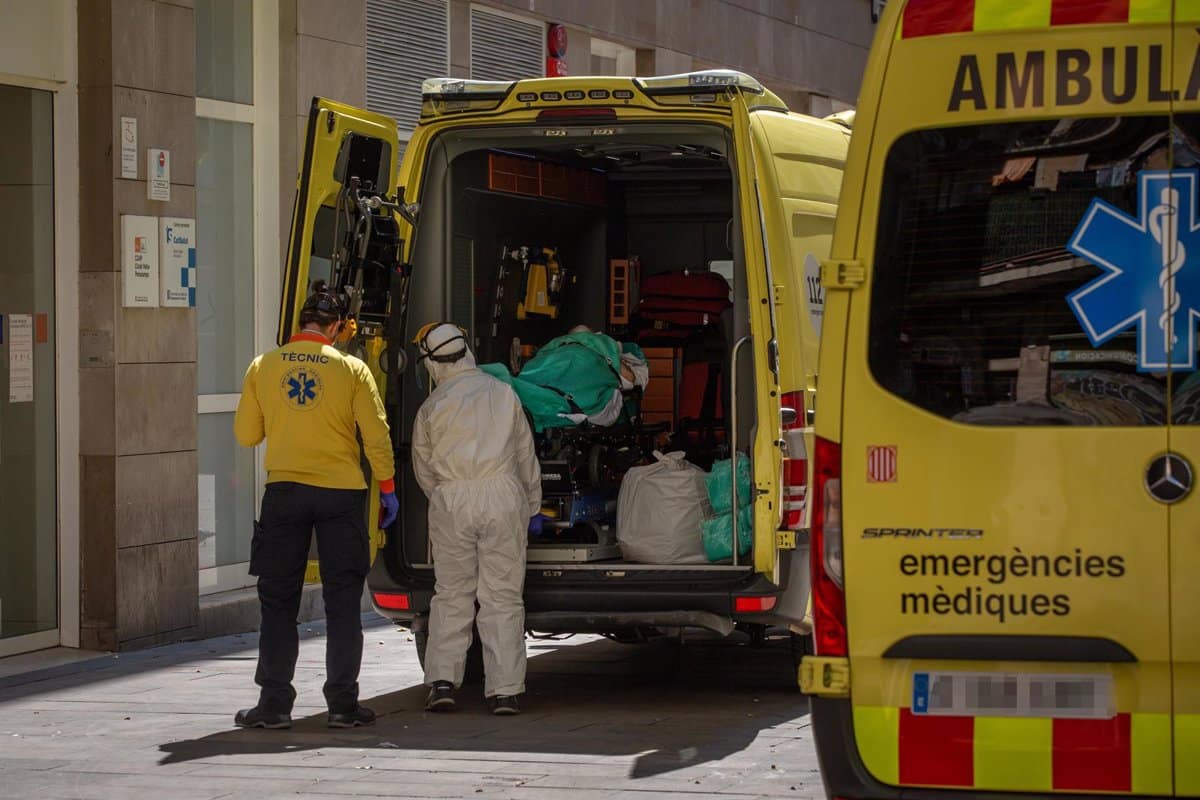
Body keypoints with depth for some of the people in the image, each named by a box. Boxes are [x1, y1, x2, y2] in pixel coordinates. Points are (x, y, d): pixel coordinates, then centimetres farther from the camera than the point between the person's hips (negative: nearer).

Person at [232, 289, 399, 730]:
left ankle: (274, 703, 3)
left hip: (284, 491, 1)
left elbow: (246, 434, 6)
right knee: (342, 602, 6)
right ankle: (343, 704, 5)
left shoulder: (263, 367, 1)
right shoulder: (352, 369, -3)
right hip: (341, 494, -1)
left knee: (278, 601, 7)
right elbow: (376, 435, -5)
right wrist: (387, 488, 4)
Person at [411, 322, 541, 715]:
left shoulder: (432, 407, 2)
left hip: (450, 499, 0)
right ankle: (504, 690, 0)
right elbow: (526, 454, 12)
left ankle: (442, 680, 2)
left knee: (451, 594, 10)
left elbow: (423, 467, 10)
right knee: (502, 595, 3)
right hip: (502, 495, 0)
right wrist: (533, 503, 22)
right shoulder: (503, 393, 5)